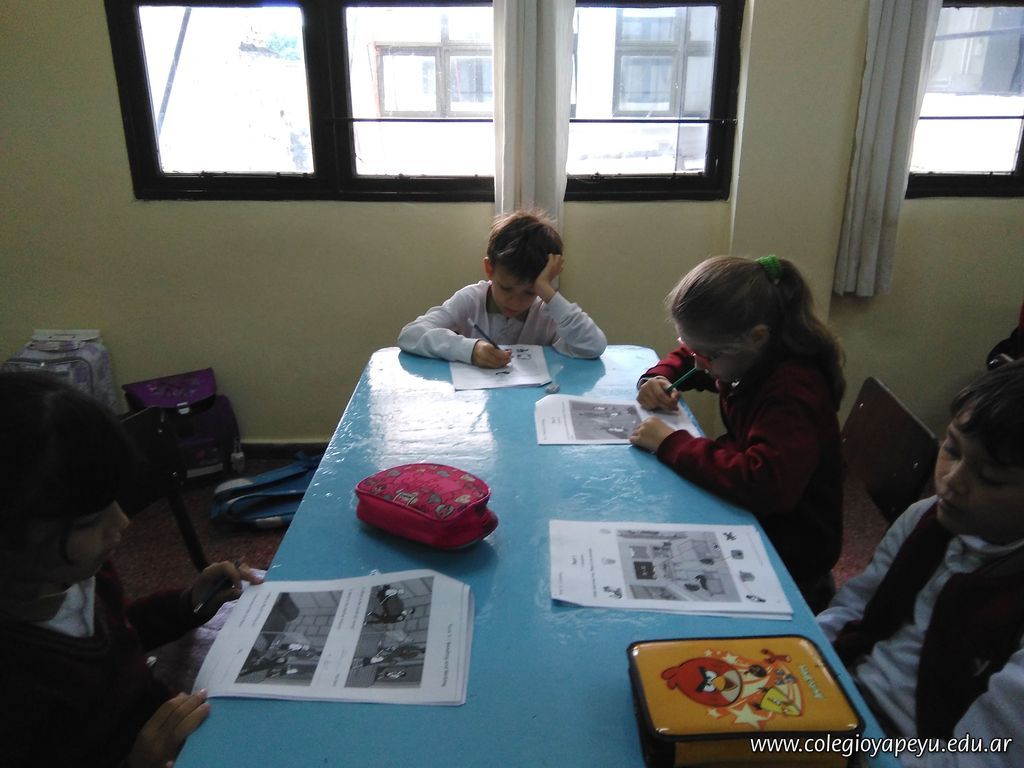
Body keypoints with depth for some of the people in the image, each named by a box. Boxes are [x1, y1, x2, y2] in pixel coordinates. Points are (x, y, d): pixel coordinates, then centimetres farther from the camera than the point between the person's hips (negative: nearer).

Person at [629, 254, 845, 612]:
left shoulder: (793, 389, -30)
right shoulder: (745, 354, -5)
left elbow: (765, 484, -44)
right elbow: (686, 355, 16)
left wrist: (670, 444, -33)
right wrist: (657, 378, -6)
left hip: (787, 552, -8)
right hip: (750, 515, 8)